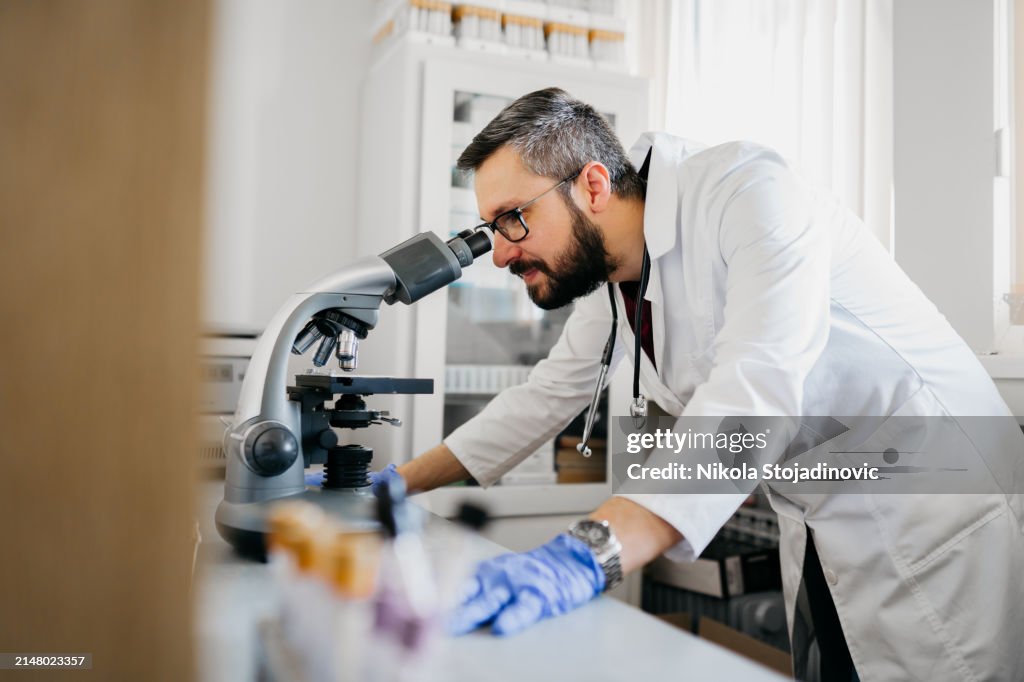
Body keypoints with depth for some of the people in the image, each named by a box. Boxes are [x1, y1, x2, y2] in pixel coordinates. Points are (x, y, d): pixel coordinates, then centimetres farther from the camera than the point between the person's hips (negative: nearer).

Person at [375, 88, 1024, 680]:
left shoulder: (749, 191, -24)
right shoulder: (607, 269, 1)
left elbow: (757, 390, -37)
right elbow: (549, 394, 9)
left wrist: (591, 551, -47)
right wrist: (400, 481, 5)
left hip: (934, 518, -7)